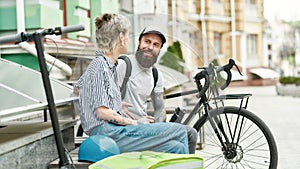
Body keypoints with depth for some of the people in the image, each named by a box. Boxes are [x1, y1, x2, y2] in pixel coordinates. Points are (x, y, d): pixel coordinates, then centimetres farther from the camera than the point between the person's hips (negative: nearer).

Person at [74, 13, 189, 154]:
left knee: (176, 147, -3)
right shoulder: (100, 65, -12)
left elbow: (77, 88, 33)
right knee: (179, 131, -12)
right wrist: (136, 123, -9)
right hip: (108, 133, -10)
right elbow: (103, 112, -18)